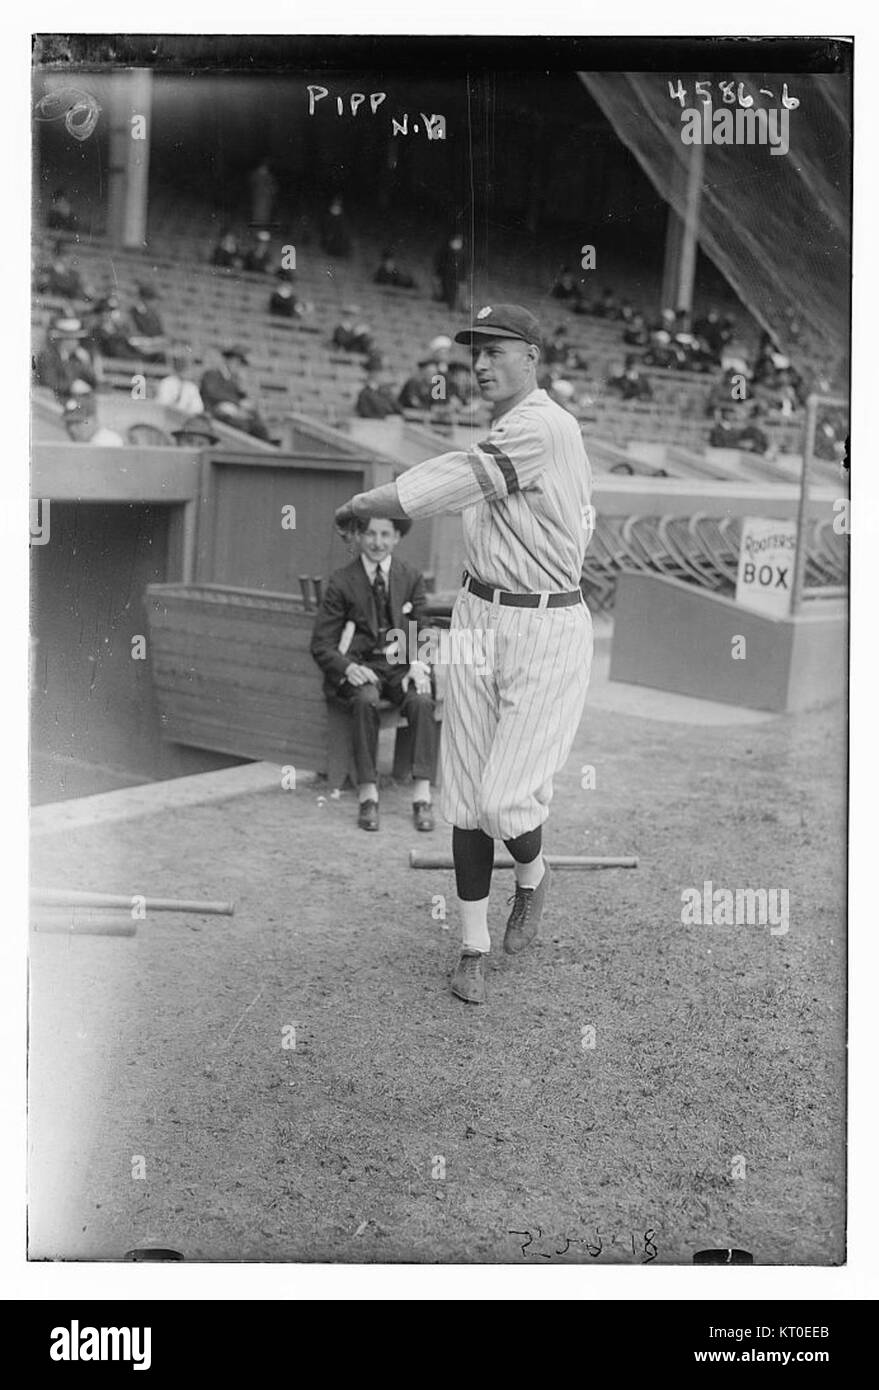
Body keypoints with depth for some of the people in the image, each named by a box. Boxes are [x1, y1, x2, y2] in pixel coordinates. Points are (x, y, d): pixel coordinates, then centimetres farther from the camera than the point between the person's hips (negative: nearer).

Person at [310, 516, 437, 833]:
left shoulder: (411, 579, 8)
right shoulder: (341, 583, 1)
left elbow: (421, 634, 9)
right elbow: (321, 645, 0)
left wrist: (418, 665, -12)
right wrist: (348, 667, -20)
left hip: (401, 666, 2)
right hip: (359, 667, -2)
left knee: (422, 701, -30)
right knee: (366, 700, -35)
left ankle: (422, 796, -31)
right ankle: (367, 795, -32)